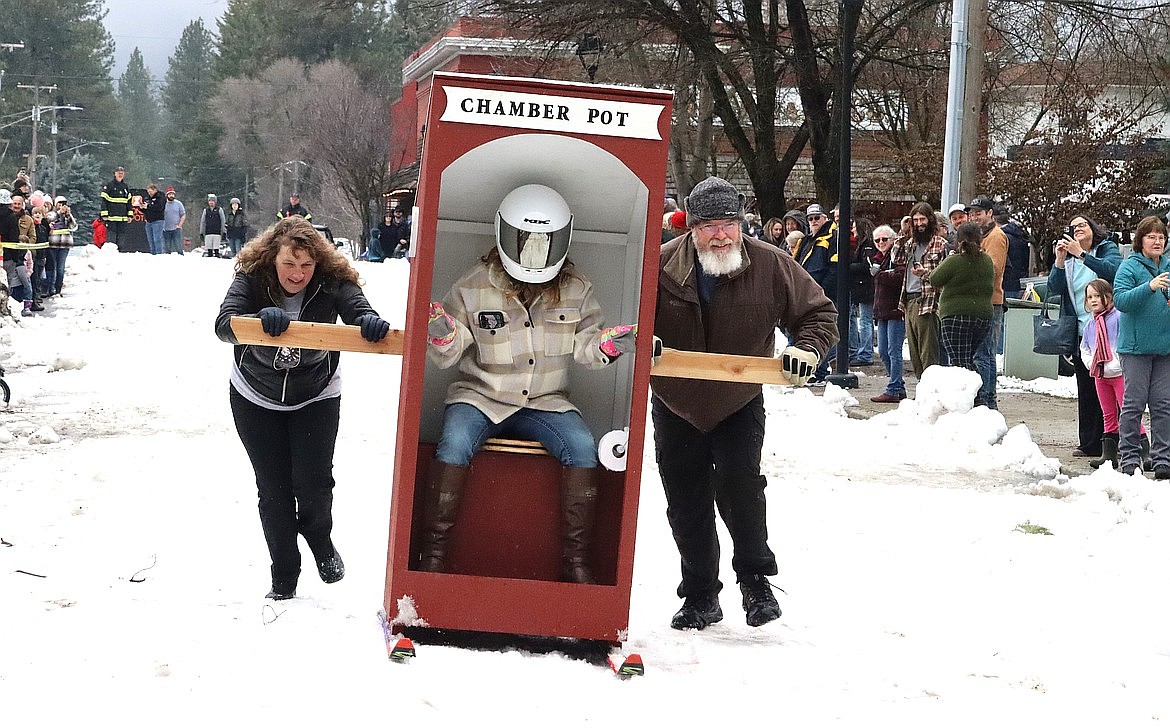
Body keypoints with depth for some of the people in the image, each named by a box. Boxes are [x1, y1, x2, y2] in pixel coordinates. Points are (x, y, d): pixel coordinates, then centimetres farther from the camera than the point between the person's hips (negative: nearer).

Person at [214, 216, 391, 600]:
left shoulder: (332, 283, -20)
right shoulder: (251, 279, -22)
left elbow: (358, 310, -34)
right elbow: (224, 325, -35)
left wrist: (371, 322, -59)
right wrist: (262, 319, -56)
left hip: (315, 397, 0)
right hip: (255, 398, 0)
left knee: (313, 483, -11)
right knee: (273, 489, 2)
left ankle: (320, 539, 23)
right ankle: (284, 579, 15)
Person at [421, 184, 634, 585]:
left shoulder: (575, 290, 3)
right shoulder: (473, 288, -3)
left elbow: (585, 343, 7)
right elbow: (448, 355, 1)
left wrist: (609, 342, -15)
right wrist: (441, 336, -23)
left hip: (545, 402, 2)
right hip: (481, 396, -2)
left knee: (581, 446, -25)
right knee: (455, 441, -32)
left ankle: (575, 559, -15)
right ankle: (434, 554, -22)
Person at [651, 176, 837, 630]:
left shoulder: (770, 266, -13)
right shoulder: (662, 265, -15)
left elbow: (819, 312, -3)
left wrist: (806, 349, -22)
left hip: (739, 405, -1)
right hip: (676, 406, 2)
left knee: (740, 485, -18)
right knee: (686, 505, 7)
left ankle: (756, 581, 1)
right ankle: (700, 597, 21)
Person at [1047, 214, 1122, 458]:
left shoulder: (1108, 249, 5)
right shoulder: (1068, 258, 14)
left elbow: (1112, 269, -17)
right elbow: (1054, 288, 0)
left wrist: (1081, 254, -22)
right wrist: (1060, 261, -13)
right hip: (1081, 333, 4)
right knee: (1086, 390, 5)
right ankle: (1089, 444, 8)